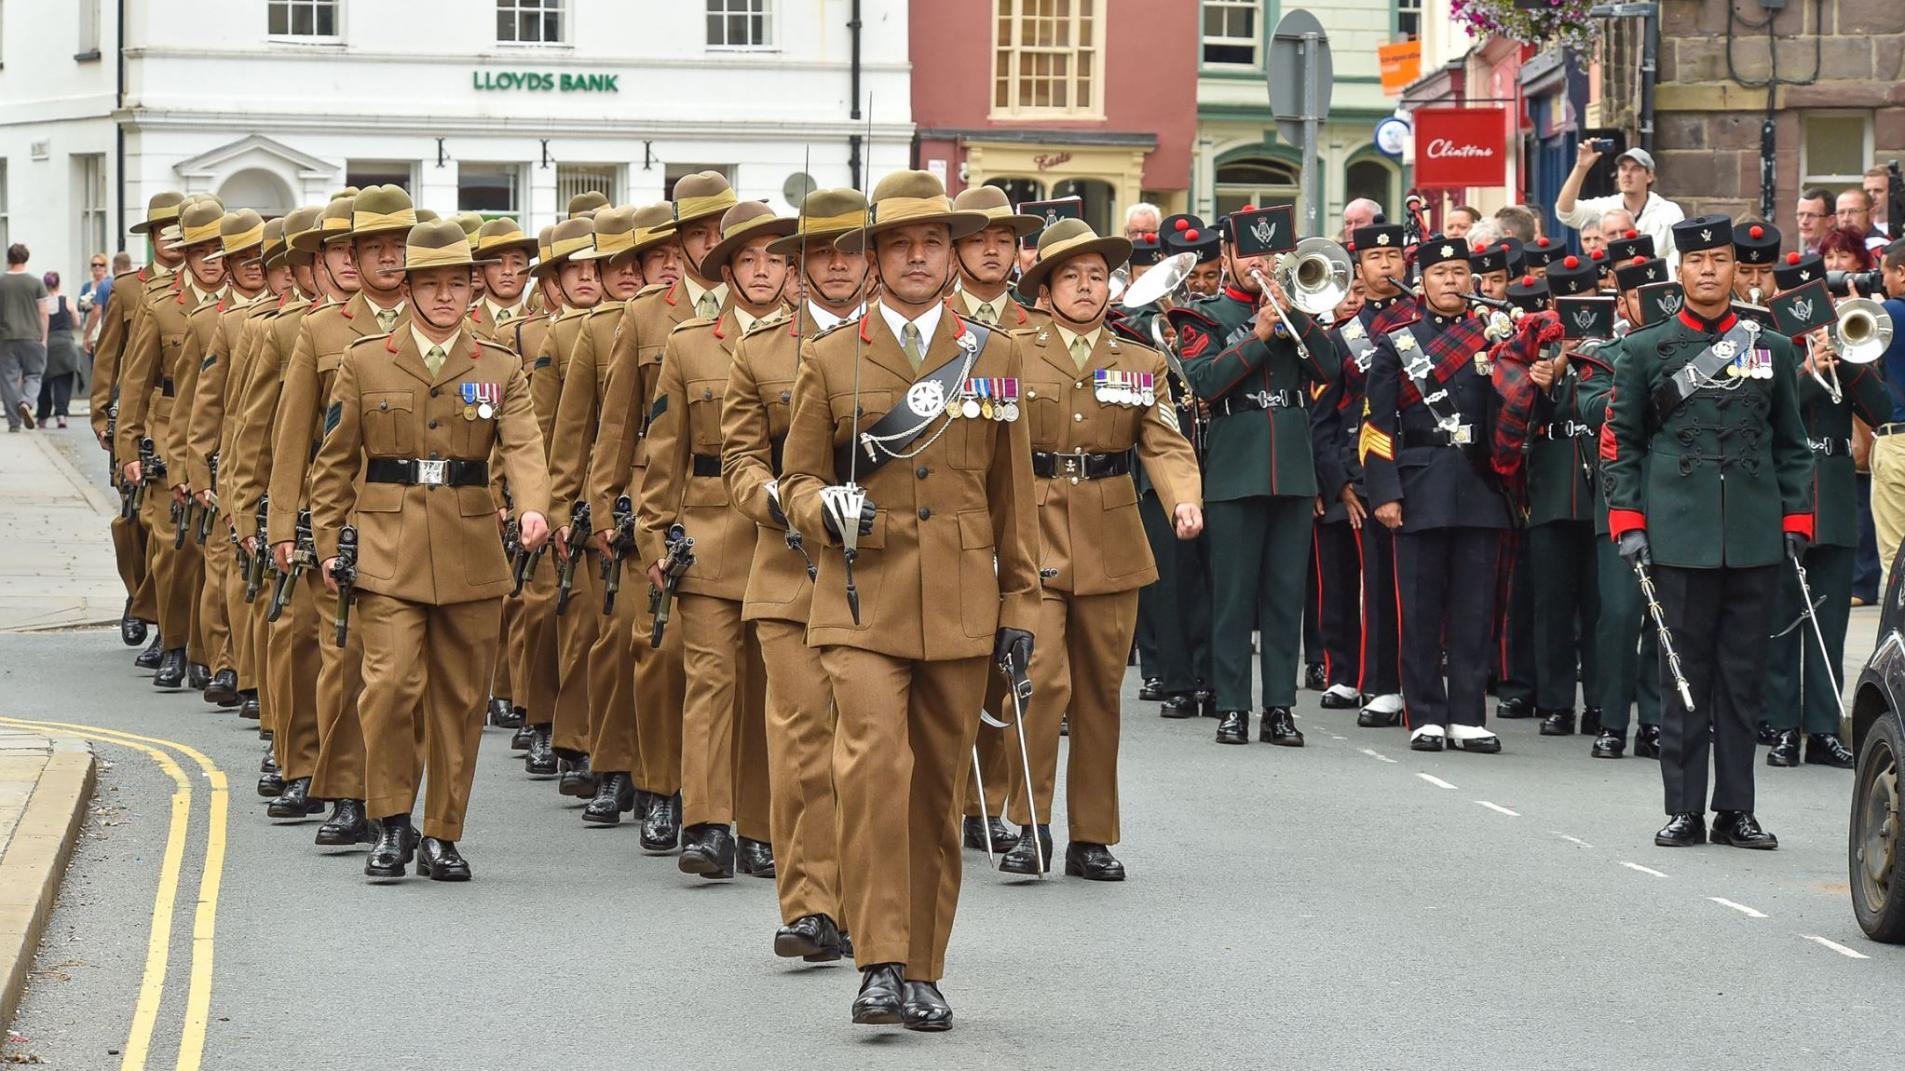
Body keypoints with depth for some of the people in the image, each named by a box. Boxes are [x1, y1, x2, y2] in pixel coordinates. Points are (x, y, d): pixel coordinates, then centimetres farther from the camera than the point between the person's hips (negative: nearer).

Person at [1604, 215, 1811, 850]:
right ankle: (1685, 811, 6)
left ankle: (1735, 810, 10)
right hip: (1680, 535, -2)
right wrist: (1627, 523, -3)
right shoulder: (1646, 351, 5)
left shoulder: (1772, 351, 11)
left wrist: (1796, 523, 6)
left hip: (1754, 536, 2)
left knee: (1743, 676, 4)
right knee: (1685, 676, 1)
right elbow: (1621, 443, 6)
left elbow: (1791, 447, 14)